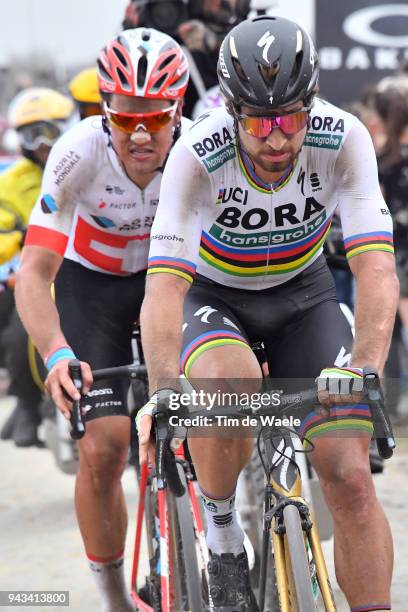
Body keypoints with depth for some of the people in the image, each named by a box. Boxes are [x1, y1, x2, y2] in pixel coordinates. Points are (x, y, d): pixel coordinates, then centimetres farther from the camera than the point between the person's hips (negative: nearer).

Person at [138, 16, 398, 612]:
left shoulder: (343, 140, -27)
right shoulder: (198, 156, -30)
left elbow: (377, 270, -33)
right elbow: (164, 285, -37)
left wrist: (363, 367, -50)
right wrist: (164, 392, -53)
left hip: (303, 294, 2)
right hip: (214, 294, -2)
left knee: (349, 478, -13)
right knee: (230, 382, -36)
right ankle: (221, 531, -11)